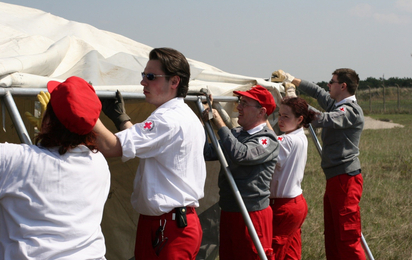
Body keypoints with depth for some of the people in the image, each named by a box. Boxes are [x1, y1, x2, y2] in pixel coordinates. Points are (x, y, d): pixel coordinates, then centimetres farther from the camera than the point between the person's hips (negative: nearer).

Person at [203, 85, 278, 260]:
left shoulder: (267, 140, -13)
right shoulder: (235, 133, 10)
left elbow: (240, 155, -30)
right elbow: (208, 154, 6)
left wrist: (220, 126, -22)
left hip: (252, 214, -8)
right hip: (228, 211, 8)